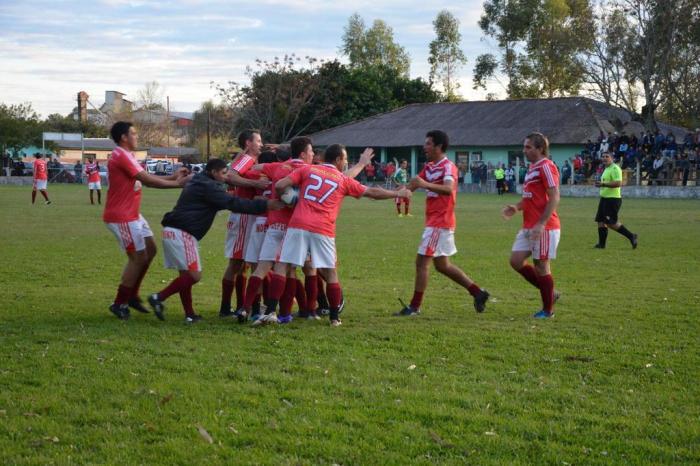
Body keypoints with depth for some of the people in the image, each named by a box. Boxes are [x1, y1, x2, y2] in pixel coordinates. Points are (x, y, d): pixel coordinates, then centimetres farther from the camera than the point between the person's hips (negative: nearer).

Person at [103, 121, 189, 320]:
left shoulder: (126, 156, 15)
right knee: (138, 258, -5)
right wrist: (176, 184, -10)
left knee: (150, 250, 13)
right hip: (122, 217, -10)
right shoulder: (121, 156, -18)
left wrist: (172, 177, 6)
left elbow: (146, 179, 14)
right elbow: (147, 180, -18)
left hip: (132, 215, 10)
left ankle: (131, 296, 20)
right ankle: (119, 303, 4)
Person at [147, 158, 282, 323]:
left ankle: (189, 314, 14)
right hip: (182, 233, -11)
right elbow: (233, 203, -17)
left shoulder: (199, 183, 23)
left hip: (172, 230, 11)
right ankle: (158, 297, -9)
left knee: (186, 274, 13)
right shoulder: (208, 186, -9)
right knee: (194, 275, -8)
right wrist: (264, 205, -18)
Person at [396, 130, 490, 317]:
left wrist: (425, 184, -47)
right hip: (434, 222, 9)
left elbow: (448, 189, -32)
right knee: (442, 265, 14)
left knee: (422, 262, -7)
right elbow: (412, 186, 11)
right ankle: (478, 293, 21)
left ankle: (414, 307, -1)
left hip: (440, 223, -9)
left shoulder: (448, 167, -14)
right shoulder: (429, 167, 14)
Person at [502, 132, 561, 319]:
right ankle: (549, 293, 18)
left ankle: (548, 309, 13)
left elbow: (554, 197, -19)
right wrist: (516, 207, 7)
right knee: (516, 260, 5)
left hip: (544, 228, -9)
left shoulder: (546, 167, -13)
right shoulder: (532, 168, 16)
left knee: (541, 265, -1)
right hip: (528, 227, 9)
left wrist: (541, 224, -24)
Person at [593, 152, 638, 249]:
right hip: (604, 198, 10)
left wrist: (603, 184, -24)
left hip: (613, 199, -10)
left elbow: (618, 183, -25)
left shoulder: (615, 168, -14)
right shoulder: (607, 169, 18)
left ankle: (631, 236, 1)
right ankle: (601, 243, 9)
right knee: (601, 220, 6)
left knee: (611, 223, -9)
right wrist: (600, 184, 13)